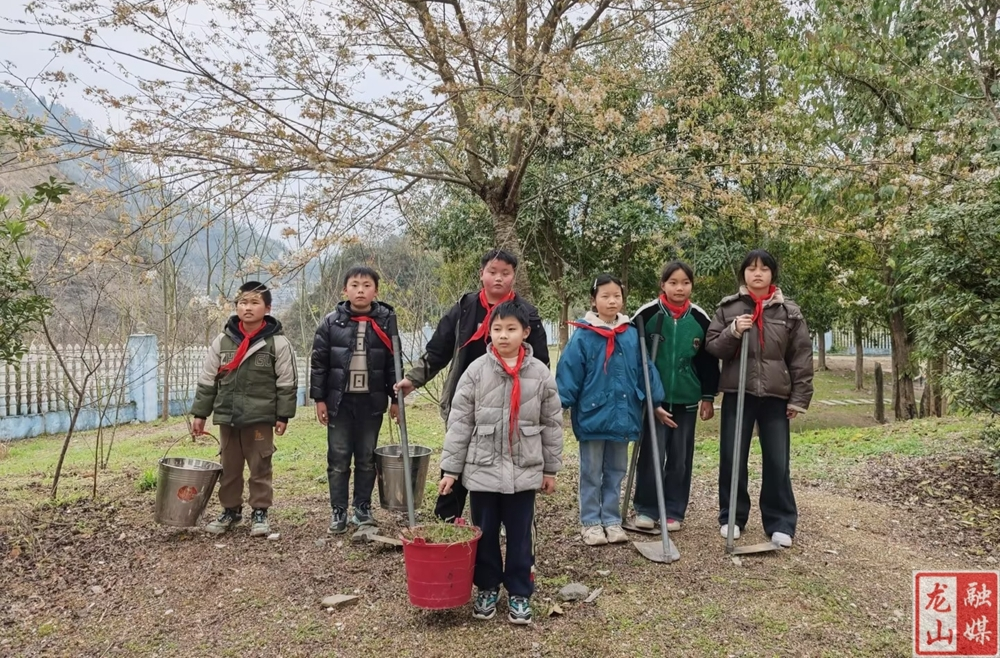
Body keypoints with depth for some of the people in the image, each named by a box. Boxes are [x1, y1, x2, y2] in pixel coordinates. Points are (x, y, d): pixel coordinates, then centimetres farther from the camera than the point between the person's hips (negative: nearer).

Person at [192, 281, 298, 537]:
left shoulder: (278, 342, -6)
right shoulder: (222, 340, 3)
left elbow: (287, 382, -3)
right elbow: (207, 379, 9)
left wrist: (283, 415, -5)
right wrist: (199, 414, 7)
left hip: (261, 416, -3)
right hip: (227, 415, 4)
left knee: (260, 467, 4)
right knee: (229, 466, 13)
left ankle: (260, 513, 16)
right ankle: (230, 510, 27)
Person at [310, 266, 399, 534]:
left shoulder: (385, 322, -1)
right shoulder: (332, 322, -2)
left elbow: (394, 361, 3)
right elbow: (319, 361, 1)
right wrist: (319, 398, -2)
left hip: (371, 401, 0)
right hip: (339, 400, 0)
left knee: (367, 458, 10)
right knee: (338, 458, 6)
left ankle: (362, 508, 22)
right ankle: (338, 511, 17)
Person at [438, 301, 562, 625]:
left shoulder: (540, 373, -2)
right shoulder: (476, 371, -5)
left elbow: (552, 424, 5)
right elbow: (459, 422, -3)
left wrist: (550, 468, 7)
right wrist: (450, 468, -4)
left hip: (525, 471, 0)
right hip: (482, 469, 0)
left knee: (520, 535, 10)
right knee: (485, 533, 12)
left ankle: (519, 593, 25)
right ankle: (486, 589, 30)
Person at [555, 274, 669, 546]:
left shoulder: (632, 334, 2)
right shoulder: (583, 335, -9)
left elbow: (644, 369, 8)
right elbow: (569, 372, -9)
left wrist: (655, 402, 11)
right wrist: (559, 405, -13)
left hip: (623, 414, 4)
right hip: (592, 415, -3)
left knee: (616, 472, 14)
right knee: (591, 473, 9)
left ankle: (612, 520, 25)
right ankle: (591, 522, 19)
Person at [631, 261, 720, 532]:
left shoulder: (700, 319, 3)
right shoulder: (647, 314, -5)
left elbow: (709, 361, 9)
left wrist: (708, 397, 7)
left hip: (686, 400, 3)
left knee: (681, 458, 7)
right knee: (651, 454, -2)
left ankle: (674, 511, 17)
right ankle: (646, 508, 12)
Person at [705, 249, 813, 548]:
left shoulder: (789, 311, 3)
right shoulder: (728, 307, 4)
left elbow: (802, 358, 3)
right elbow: (712, 346, 3)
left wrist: (799, 398, -1)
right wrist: (732, 332, -15)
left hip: (775, 396, 0)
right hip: (737, 393, 0)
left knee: (777, 461, 2)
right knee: (732, 458, 5)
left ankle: (780, 523, 14)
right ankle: (732, 517, 20)